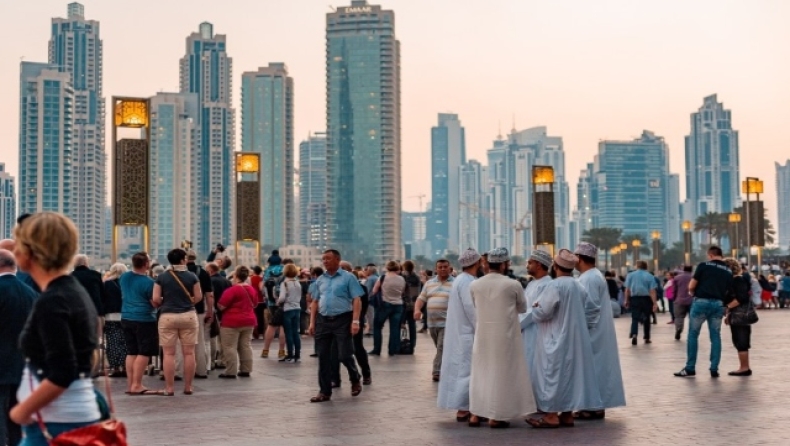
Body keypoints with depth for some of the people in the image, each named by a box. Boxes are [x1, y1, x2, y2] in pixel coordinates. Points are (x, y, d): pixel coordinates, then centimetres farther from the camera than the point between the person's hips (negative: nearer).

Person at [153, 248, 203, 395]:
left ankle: (169, 388, 3)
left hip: (167, 316, 0)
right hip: (188, 315, 0)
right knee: (189, 352, 6)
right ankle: (188, 387, 9)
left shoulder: (161, 278, 0)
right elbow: (198, 297, 1)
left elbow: (155, 299, -4)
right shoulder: (192, 277, 0)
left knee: (169, 353, 3)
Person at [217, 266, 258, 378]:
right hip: (249, 321, 7)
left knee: (229, 347, -1)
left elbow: (221, 306, -14)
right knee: (245, 346, 12)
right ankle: (246, 370, 14)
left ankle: (231, 372, -2)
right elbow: (254, 304, 20)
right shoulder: (252, 290, 6)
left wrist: (216, 304, 6)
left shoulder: (232, 290, -17)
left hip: (232, 322, -7)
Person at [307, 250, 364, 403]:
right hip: (323, 320, 5)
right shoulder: (320, 280, 12)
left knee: (344, 355, -4)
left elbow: (356, 300, -8)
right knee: (323, 357, 4)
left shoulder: (348, 277, -3)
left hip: (342, 320, -5)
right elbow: (315, 302, 16)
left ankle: (355, 380, 25)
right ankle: (325, 391, 12)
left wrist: (355, 321, -17)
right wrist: (312, 322, 7)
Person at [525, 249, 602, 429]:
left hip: (556, 340, -8)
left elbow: (543, 313, -17)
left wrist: (535, 308, 6)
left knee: (553, 374, -2)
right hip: (574, 338, 8)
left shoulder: (555, 286, -18)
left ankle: (551, 415, -1)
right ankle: (567, 414, 14)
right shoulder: (579, 287, 6)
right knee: (570, 373, 11)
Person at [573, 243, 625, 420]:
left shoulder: (589, 279, -18)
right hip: (597, 332, 10)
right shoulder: (592, 276, 14)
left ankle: (594, 407, -1)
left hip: (591, 333, -10)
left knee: (593, 368, -5)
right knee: (597, 368, 11)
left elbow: (590, 308, -22)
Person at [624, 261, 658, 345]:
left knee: (635, 318, -3)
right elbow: (652, 291, -8)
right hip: (646, 299, 0)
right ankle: (647, 338, 21)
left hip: (634, 299, 0)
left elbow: (627, 289, 0)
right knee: (646, 319, 14)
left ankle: (634, 334, -27)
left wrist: (627, 300, 7)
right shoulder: (650, 276, 0)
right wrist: (654, 303, -9)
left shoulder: (630, 275, 3)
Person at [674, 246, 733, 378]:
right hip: (718, 304, 3)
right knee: (716, 336, 10)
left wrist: (695, 293, 19)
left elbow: (691, 287, -1)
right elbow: (728, 291, 7)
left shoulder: (704, 265, -1)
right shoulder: (729, 271, 11)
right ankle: (714, 369, 7)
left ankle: (690, 368, 6)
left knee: (693, 335, 5)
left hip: (701, 302, -3)